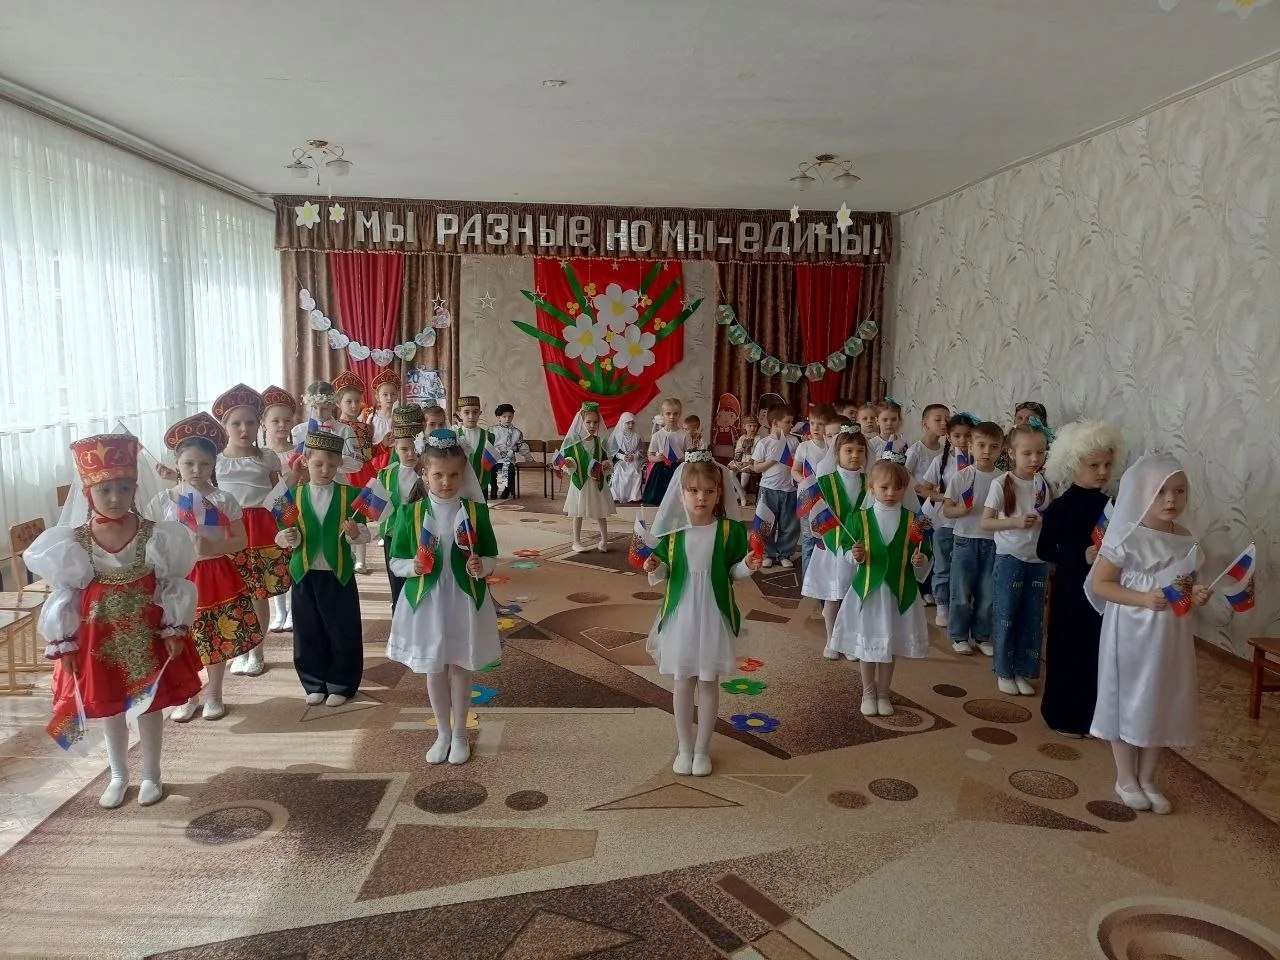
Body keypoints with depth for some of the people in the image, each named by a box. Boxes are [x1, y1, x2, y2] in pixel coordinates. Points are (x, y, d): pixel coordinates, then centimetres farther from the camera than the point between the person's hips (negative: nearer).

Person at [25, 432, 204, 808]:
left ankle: (151, 775, 31)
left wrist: (175, 631, -8)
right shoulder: (71, 543, -9)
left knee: (150, 705, 11)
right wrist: (63, 644, -3)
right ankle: (118, 776, 36)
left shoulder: (157, 536, -12)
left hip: (148, 635, -1)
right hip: (98, 638, 1)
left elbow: (173, 587, -6)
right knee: (108, 709, 15)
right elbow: (63, 596, -3)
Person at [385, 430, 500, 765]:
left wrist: (481, 567, -22)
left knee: (460, 668, 11)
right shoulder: (411, 512, -6)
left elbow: (491, 557, 0)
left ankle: (460, 734, 30)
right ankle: (442, 733, 32)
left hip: (464, 601, -1)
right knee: (434, 670, 14)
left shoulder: (476, 511, -6)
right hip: (426, 601, 1)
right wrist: (413, 566, -22)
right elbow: (395, 562, -1)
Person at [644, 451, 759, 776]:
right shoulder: (672, 532, -4)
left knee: (708, 682, 9)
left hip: (714, 617, -1)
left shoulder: (730, 530, -7)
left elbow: (733, 571, 1)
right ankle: (684, 747, 28)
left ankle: (702, 749, 25)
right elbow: (664, 574, 6)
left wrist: (747, 565, -19)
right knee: (682, 682, 11)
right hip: (679, 615, 1)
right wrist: (655, 568, -15)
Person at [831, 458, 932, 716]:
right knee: (866, 644, 11)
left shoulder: (913, 521, -3)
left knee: (891, 644, 13)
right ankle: (868, 693, 30)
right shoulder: (861, 518, -5)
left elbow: (925, 556, 3)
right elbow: (850, 552, 1)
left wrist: (921, 562, -18)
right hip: (867, 589, 0)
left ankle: (883, 693, 32)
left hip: (899, 592, 0)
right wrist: (855, 555, -20)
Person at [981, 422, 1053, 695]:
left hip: (1038, 560, 4)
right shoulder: (1002, 483, -11)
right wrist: (1015, 522, -24)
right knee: (1006, 617, 5)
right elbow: (986, 521, -10)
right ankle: (1004, 672, 19)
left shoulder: (1046, 484, 2)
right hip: (1010, 558, -4)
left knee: (1033, 618, 10)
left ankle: (1023, 672, 23)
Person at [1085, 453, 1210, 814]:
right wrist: (1144, 599, -26)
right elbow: (1100, 584, -15)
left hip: (1170, 637, 6)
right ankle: (1126, 779, 22)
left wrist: (1196, 594, -8)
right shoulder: (1127, 537, -15)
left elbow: (1187, 585, 15)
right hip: (1132, 634, -6)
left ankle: (1147, 779, 28)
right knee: (1127, 702, 6)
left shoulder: (1184, 539, 3)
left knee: (1161, 704, 13)